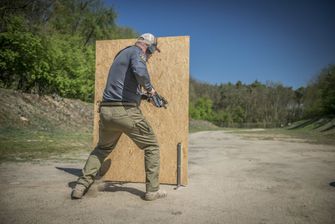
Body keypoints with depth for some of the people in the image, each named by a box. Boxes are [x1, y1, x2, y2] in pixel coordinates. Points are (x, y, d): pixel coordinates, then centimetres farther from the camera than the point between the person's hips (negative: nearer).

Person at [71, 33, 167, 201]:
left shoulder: (122, 54, 24)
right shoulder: (136, 52, -2)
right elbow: (140, 72, -24)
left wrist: (142, 92, 31)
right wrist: (149, 88, -5)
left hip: (106, 111, 8)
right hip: (126, 111, -8)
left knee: (102, 149, 26)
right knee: (151, 147, 10)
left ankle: (81, 186, 19)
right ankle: (152, 190, 12)